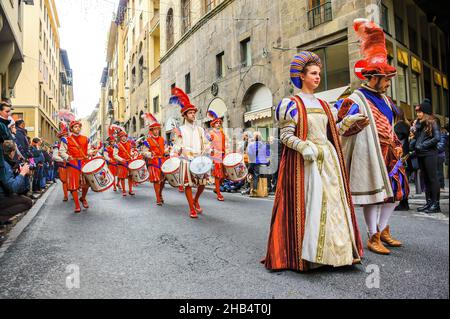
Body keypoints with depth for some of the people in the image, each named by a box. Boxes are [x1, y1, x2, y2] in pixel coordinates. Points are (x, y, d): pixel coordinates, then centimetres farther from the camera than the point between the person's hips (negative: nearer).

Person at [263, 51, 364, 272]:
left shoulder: (323, 105, 18)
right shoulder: (293, 104, -2)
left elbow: (330, 133, 17)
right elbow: (285, 135, -10)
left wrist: (348, 122, 7)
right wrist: (303, 146, -25)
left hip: (327, 160, 7)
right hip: (304, 161, -7)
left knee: (331, 202, 5)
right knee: (306, 204, -7)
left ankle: (330, 252, 16)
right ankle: (303, 255, 3)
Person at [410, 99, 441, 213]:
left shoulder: (432, 123, -4)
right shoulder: (418, 123, 15)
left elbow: (437, 138, -12)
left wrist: (422, 145, -12)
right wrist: (413, 144, -2)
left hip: (429, 154, -7)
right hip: (420, 154, 7)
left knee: (432, 178, -4)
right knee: (425, 179, 8)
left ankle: (436, 204, 1)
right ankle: (429, 202, 14)